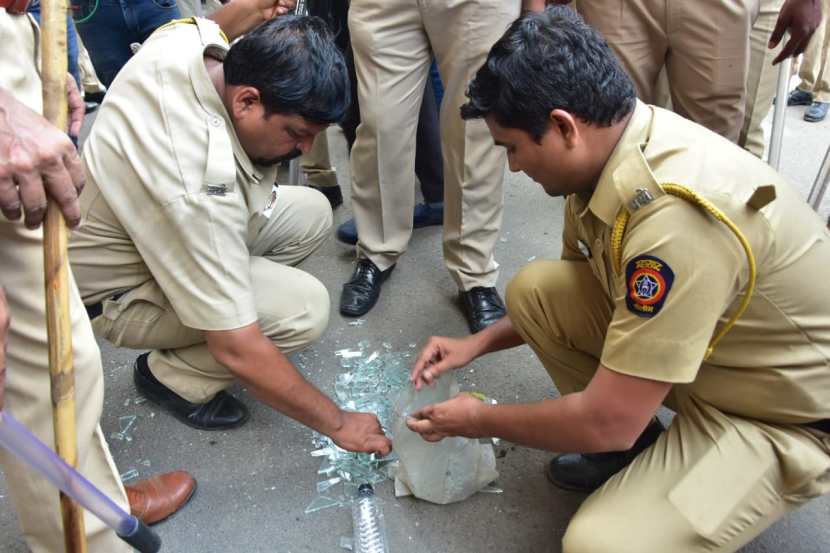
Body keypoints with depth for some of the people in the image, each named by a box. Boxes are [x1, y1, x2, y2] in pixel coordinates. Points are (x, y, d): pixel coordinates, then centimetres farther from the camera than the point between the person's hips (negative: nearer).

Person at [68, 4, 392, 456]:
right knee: (305, 307, -25)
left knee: (311, 214, -2)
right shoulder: (196, 184, -41)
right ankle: (172, 376, 0)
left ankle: (205, 307, 11)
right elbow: (236, 352, -35)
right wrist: (338, 424, -25)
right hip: (119, 291, -8)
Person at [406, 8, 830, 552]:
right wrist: (479, 342, 3)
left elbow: (606, 422, -28)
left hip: (786, 416, -8)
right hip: (713, 352, 8)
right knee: (534, 287, -5)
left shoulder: (676, 219, -35)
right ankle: (635, 451, 9)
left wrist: (481, 419, -12)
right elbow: (568, 291, 10)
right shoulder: (613, 142, -8)